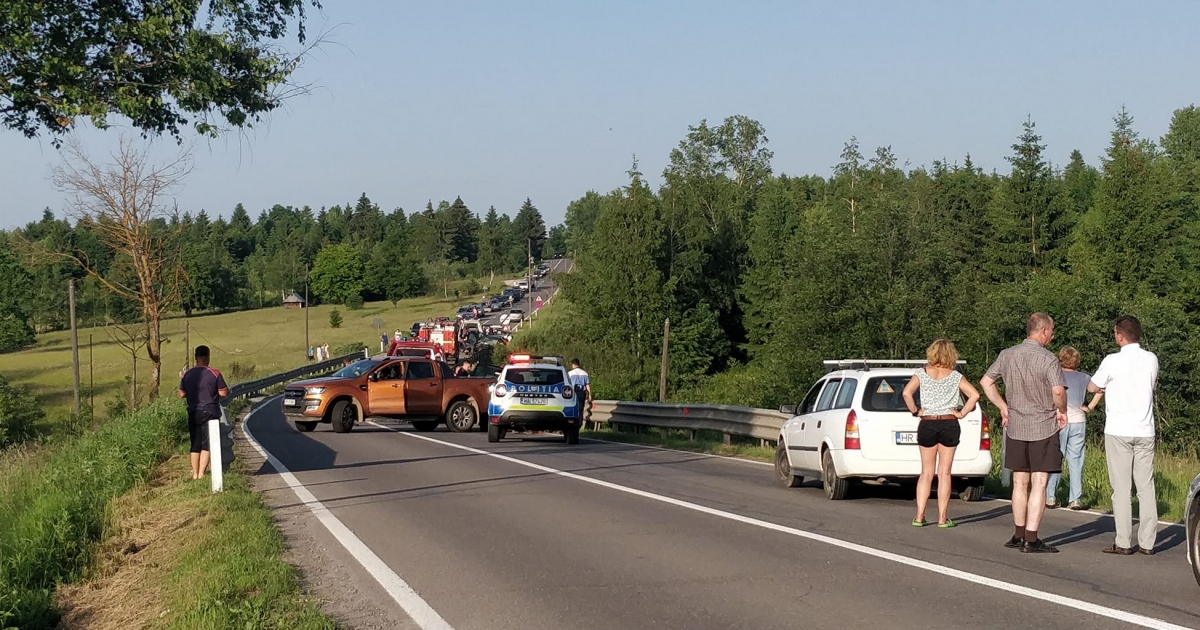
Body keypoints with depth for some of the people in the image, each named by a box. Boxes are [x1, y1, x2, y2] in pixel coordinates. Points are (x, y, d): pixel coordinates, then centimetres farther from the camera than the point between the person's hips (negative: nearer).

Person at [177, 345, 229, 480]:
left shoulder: (187, 375, 1)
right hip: (210, 413, -3)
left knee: (195, 445, 12)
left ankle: (195, 473, 15)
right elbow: (224, 393, -9)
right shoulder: (214, 374, -10)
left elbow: (182, 394, 7)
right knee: (206, 444, 0)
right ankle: (201, 473, -7)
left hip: (193, 414, 4)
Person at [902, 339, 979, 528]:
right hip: (949, 425, 0)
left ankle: (920, 516, 4)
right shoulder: (955, 376, 0)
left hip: (927, 424, 0)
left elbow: (907, 393, -15)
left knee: (926, 472, 9)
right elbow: (974, 394, -10)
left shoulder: (922, 373, -1)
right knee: (944, 472, 5)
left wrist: (915, 411, -3)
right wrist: (962, 413, -2)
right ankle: (942, 518, 4)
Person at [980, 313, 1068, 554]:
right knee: (1039, 484, -1)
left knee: (1020, 483, 15)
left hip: (1015, 428, 5)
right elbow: (1058, 391, -25)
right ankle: (1031, 540, -4)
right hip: (1043, 428, -5)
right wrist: (1062, 411, -7)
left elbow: (986, 382, 11)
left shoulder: (1007, 355, 3)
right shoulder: (1048, 359, -14)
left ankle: (1018, 535, 22)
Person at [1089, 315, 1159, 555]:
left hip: (1118, 431, -4)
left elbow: (1092, 387, 2)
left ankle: (1123, 542, 0)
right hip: (1145, 431, 4)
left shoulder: (1113, 361, -10)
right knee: (1146, 487, 7)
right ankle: (1147, 542, 7)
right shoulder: (1151, 360, 4)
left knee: (1121, 488, 0)